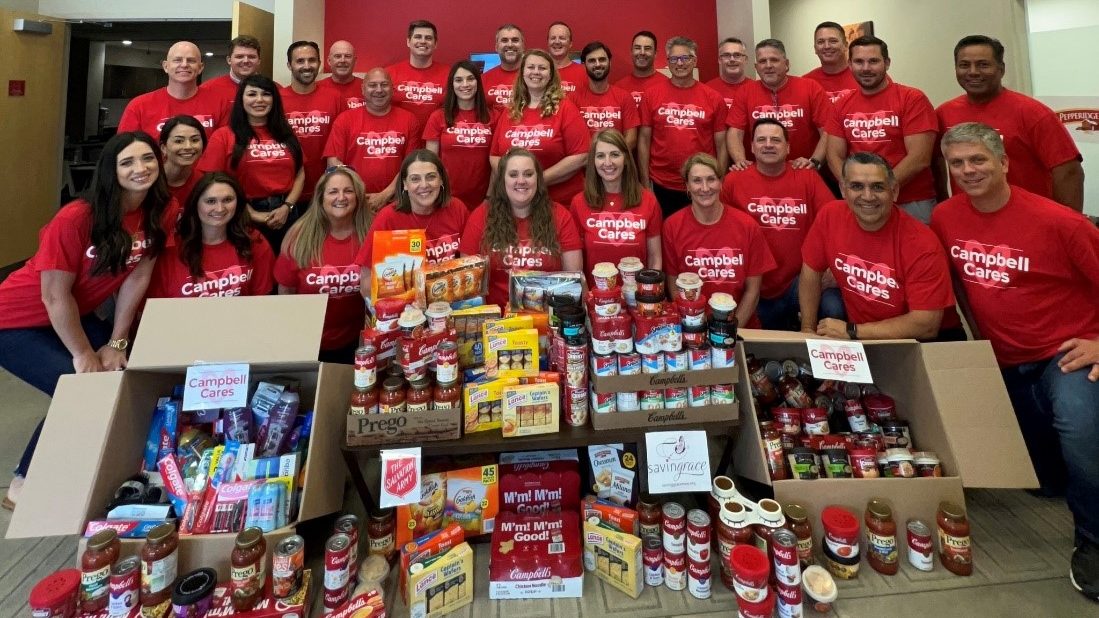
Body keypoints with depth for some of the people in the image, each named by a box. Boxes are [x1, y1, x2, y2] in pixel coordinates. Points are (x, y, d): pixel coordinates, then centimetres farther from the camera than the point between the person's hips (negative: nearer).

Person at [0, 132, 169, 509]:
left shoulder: (156, 212, -11)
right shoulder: (76, 218, -29)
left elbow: (137, 277, -7)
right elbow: (55, 295, -24)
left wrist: (115, 344, -7)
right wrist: (84, 356, -17)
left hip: (73, 315, 7)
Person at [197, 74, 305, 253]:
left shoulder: (285, 134, 11)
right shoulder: (224, 136, 0)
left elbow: (300, 174, 9)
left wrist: (287, 207, -6)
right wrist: (252, 214, -12)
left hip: (285, 214, 3)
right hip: (244, 218, -3)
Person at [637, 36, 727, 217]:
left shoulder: (714, 98, 1)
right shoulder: (652, 94, 1)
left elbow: (721, 145, 4)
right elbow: (644, 140, 2)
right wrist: (645, 183, -1)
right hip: (661, 186, 0)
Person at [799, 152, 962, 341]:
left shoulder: (922, 244, -21)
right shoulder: (830, 215, -11)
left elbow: (926, 325, -23)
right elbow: (811, 271, 2)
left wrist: (851, 331, -22)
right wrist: (808, 329, -5)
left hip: (925, 341, -3)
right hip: (862, 339, 3)